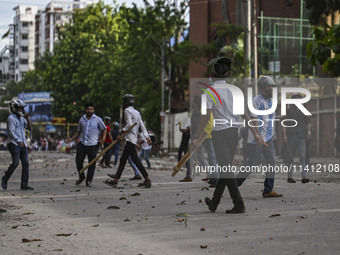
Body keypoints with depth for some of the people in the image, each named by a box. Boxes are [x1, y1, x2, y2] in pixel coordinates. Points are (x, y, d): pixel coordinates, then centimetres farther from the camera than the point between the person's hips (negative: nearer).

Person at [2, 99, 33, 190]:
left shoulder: (21, 118, 17)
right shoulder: (11, 118, -7)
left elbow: (29, 128, 17)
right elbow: (11, 132, -16)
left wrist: (27, 119, 1)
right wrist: (18, 141, -25)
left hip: (22, 144, 7)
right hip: (14, 144, -7)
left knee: (25, 164, -2)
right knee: (15, 163, -16)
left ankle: (24, 185, -1)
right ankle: (5, 179, 5)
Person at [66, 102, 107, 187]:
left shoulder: (98, 119, 2)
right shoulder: (82, 120, 12)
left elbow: (104, 129, 8)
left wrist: (103, 139, -6)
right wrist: (71, 139, 10)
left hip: (93, 145, -3)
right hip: (82, 143, 3)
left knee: (92, 163, -2)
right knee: (78, 161, -1)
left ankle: (88, 181, 7)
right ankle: (81, 177, 22)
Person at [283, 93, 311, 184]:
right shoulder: (289, 110, 3)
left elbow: (308, 121, 17)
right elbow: (285, 123, -1)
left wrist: (309, 130, 0)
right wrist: (284, 134, -10)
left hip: (302, 136, 2)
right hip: (291, 135, -2)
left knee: (302, 156, -9)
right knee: (290, 156, 2)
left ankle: (303, 177, -16)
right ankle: (290, 177, 11)